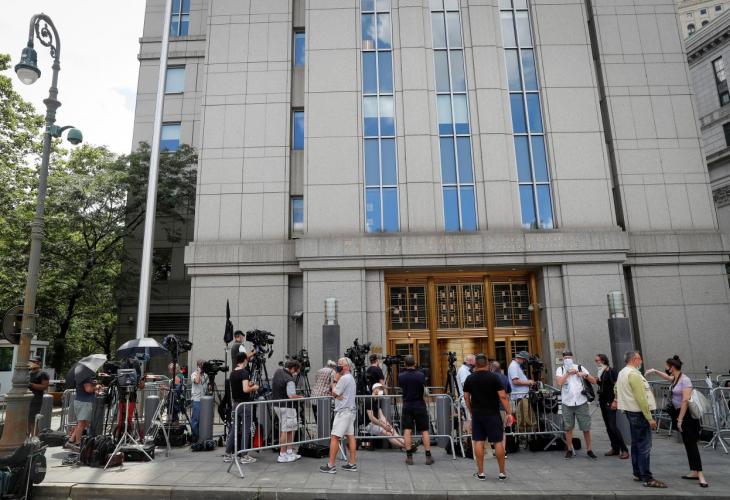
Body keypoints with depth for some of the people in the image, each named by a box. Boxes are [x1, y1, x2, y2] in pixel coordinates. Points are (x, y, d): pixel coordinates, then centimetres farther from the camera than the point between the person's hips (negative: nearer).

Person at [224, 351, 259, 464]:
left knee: (234, 429, 13)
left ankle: (228, 454, 17)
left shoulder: (232, 373, 9)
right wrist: (254, 388, -7)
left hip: (235, 404, 8)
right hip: (245, 404, -8)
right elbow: (245, 389, -25)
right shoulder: (244, 372, -16)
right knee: (245, 430, -1)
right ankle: (244, 456, 3)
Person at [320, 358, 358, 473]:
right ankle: (352, 464, 13)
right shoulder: (351, 378, 17)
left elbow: (334, 393, -12)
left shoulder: (344, 378, -16)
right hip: (350, 410, 10)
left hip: (343, 411, -10)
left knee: (334, 437, -8)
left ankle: (331, 466, -7)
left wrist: (335, 379, -6)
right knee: (350, 436, 10)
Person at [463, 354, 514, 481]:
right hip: (493, 414, -2)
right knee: (498, 442, 5)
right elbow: (503, 396, -11)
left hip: (477, 414, 3)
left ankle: (480, 473, 9)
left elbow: (466, 397, 7)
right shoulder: (494, 377, -7)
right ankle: (502, 473, 10)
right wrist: (509, 413, -7)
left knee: (478, 442, 6)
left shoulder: (469, 379, 2)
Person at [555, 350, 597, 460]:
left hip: (581, 402, 0)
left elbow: (594, 381, 3)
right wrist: (568, 373, -13)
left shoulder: (580, 368, 5)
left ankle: (589, 450, 16)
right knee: (568, 428, 8)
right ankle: (570, 450, 20)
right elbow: (559, 382, -13)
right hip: (567, 403, 0)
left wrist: (585, 375, -13)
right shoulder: (560, 370, 4)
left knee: (586, 428, 4)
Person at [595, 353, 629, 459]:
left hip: (610, 402, -8)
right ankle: (615, 448, 17)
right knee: (608, 426, 9)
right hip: (603, 401, 8)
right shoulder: (600, 372, 12)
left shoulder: (611, 371, -10)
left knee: (612, 426, -11)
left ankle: (624, 449, -3)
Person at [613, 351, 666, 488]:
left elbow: (616, 388, 31)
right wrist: (650, 418, -20)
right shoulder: (634, 374, -19)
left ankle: (637, 473, 22)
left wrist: (616, 400, 48)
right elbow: (641, 398, -23)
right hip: (639, 412, -10)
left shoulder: (622, 373, 12)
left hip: (630, 411, 10)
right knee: (644, 446, -7)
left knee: (636, 443, 15)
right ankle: (647, 478, -6)